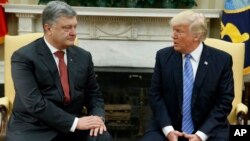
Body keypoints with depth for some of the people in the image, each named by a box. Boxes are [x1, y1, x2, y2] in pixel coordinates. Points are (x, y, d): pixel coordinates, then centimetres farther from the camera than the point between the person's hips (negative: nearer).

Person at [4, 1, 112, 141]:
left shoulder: (83, 56, 7)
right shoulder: (23, 57, -9)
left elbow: (94, 93, 13)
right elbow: (35, 103, -18)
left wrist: (97, 116, -9)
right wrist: (75, 122, -22)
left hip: (74, 125, 4)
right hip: (34, 129, -3)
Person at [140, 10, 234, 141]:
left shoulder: (222, 60, -5)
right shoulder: (163, 56, 0)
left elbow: (224, 101, -4)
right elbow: (155, 94, 0)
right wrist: (168, 129, -12)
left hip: (208, 130, -1)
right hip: (167, 127, 1)